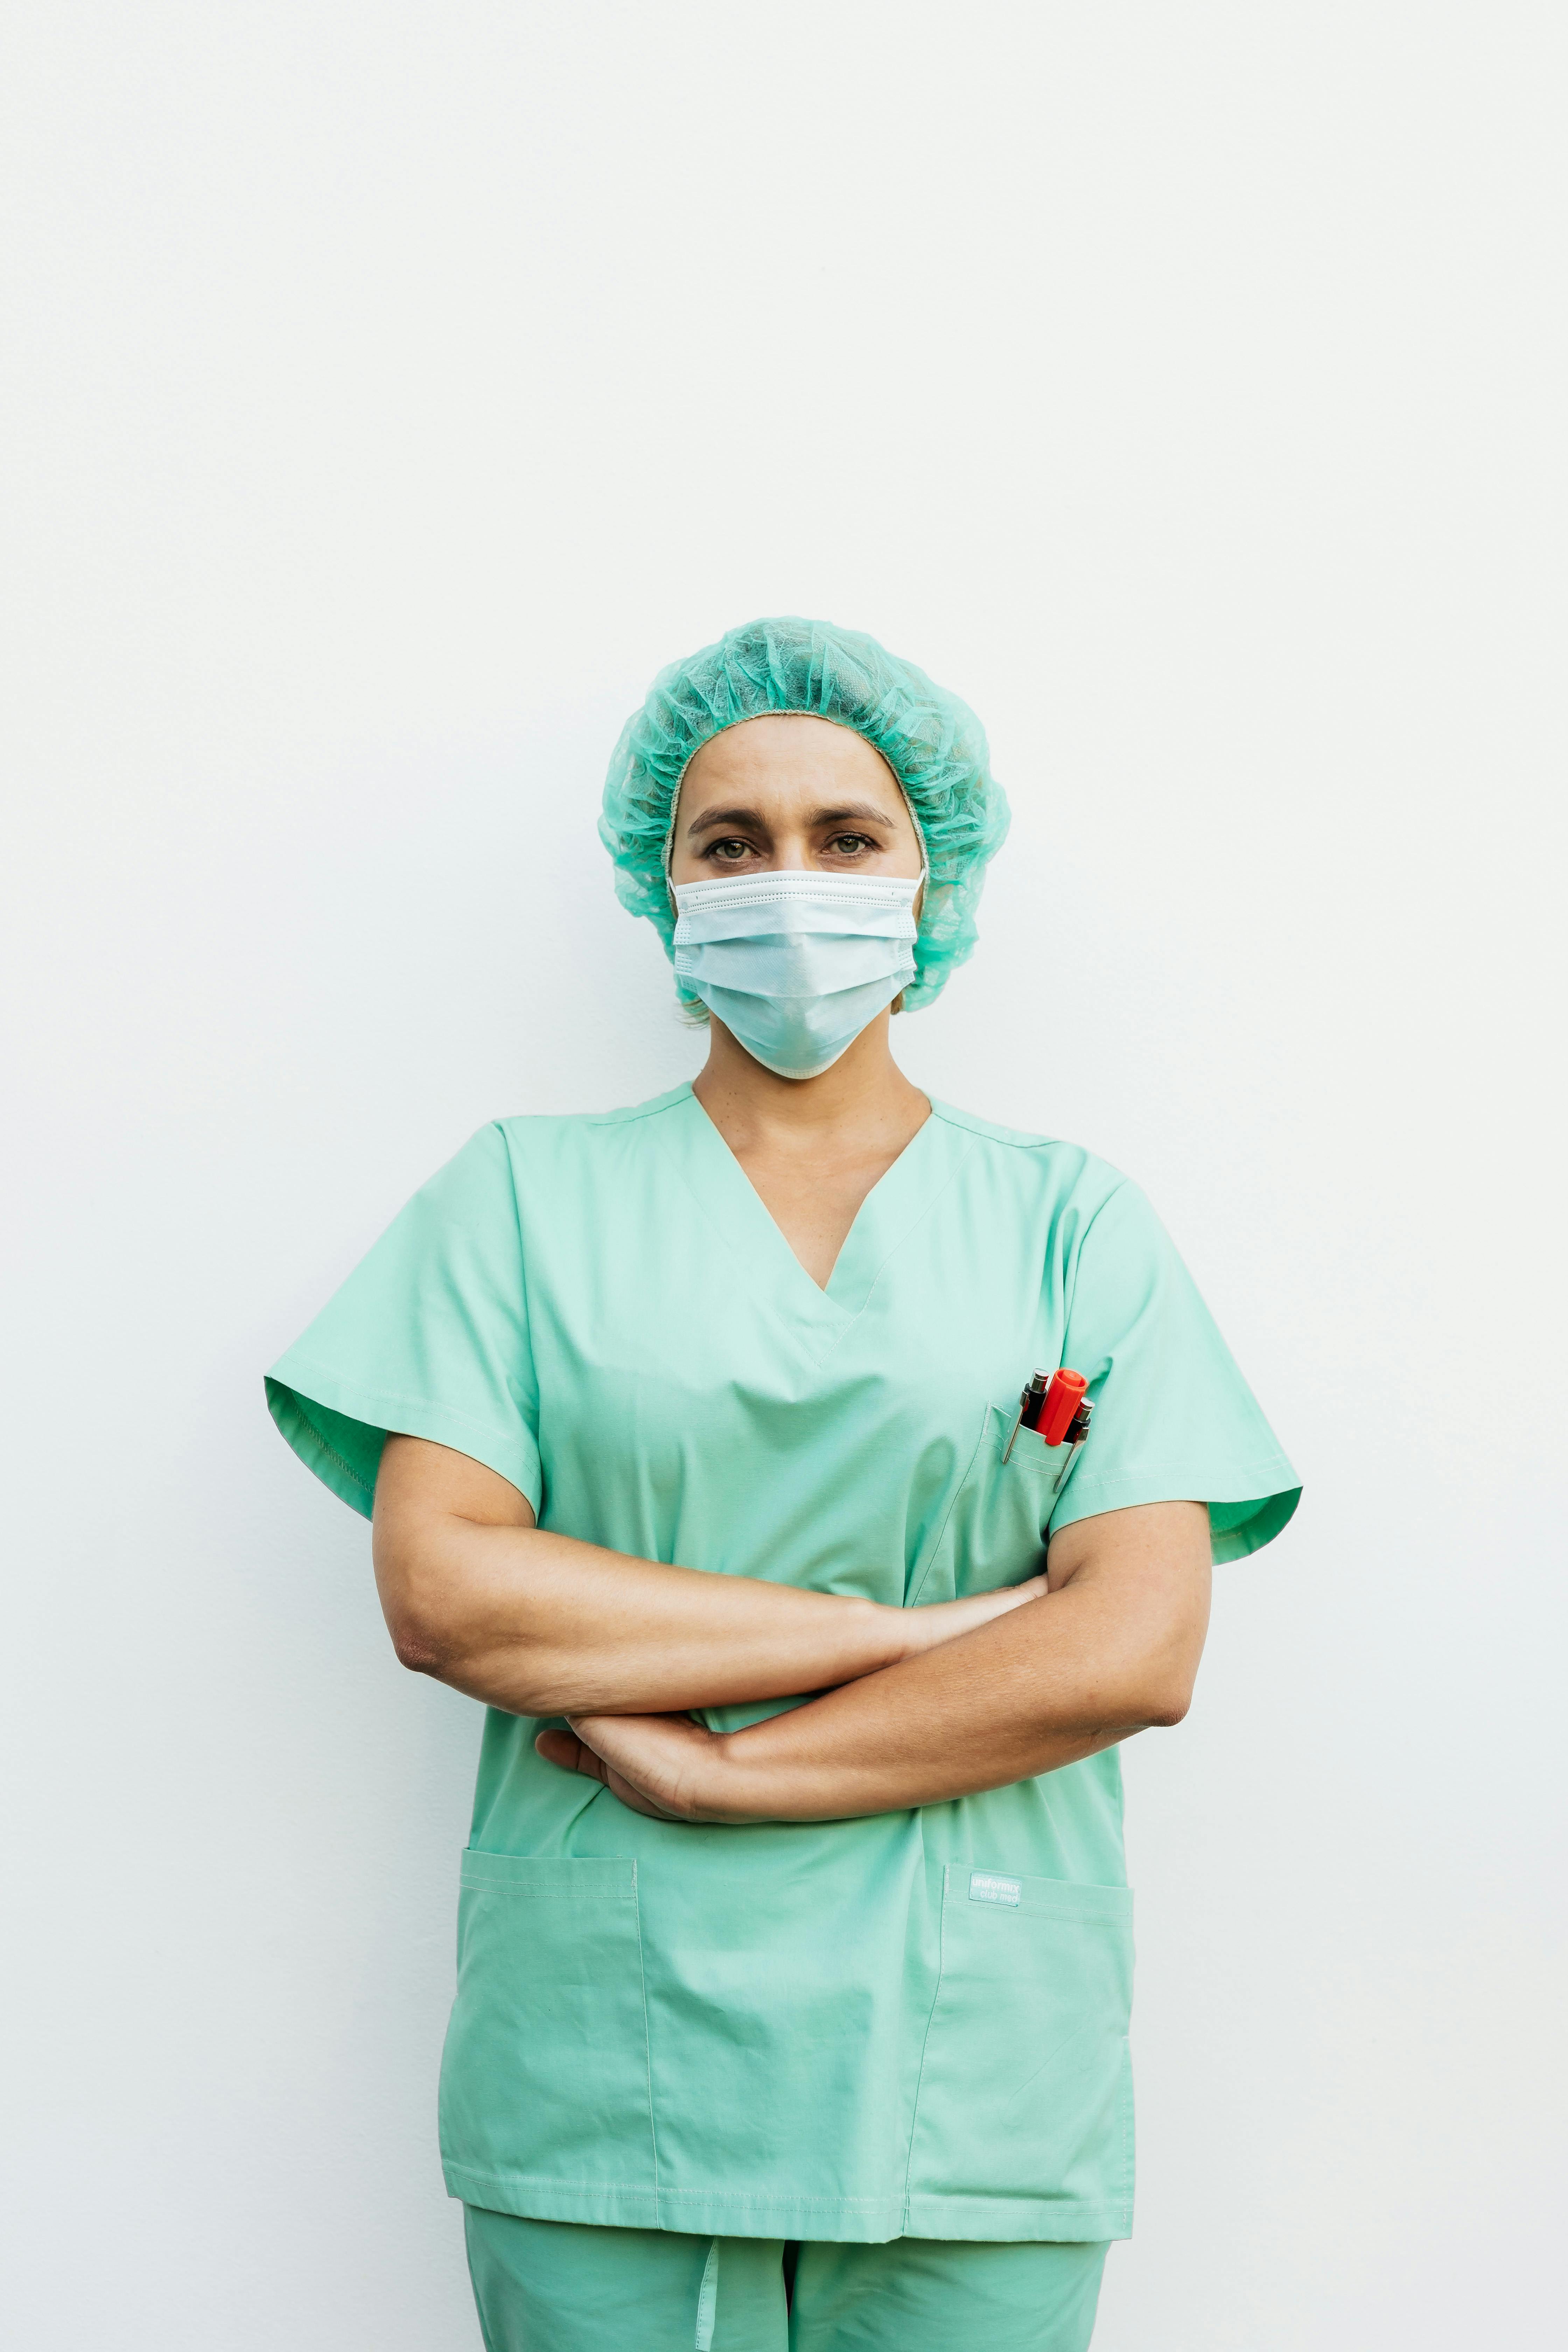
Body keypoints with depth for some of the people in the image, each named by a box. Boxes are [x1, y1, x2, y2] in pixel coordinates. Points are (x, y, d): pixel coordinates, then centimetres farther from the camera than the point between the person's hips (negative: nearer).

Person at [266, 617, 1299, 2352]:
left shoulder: (1069, 1223, 6)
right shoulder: (526, 1195, 6)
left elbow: (1140, 1649, -6)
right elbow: (437, 1591, -8)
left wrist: (706, 1766, -11)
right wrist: (915, 1628, -12)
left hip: (973, 2072, 1)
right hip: (599, 2063, 0)